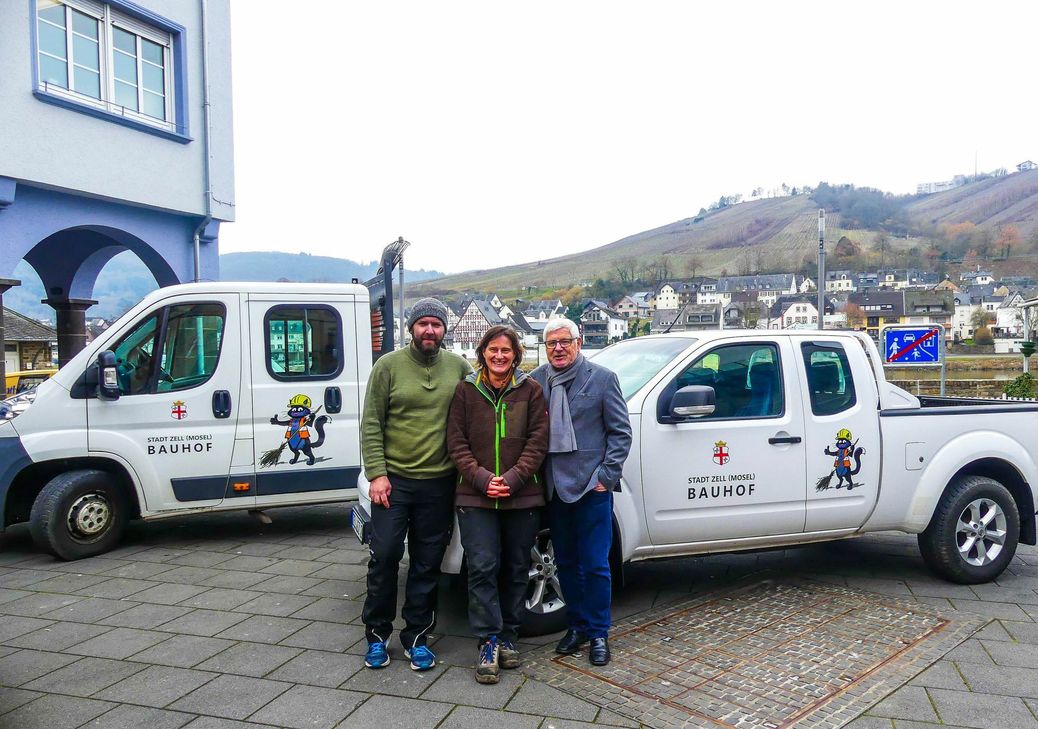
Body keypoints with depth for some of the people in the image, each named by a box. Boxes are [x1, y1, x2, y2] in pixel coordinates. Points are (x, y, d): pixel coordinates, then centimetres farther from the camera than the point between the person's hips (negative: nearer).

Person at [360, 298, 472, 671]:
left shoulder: (459, 367, 4)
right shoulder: (389, 365, -3)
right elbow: (371, 424, -3)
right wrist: (376, 473, -10)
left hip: (439, 483, 2)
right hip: (393, 479, -2)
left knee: (427, 565, 9)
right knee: (384, 556, 1)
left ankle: (417, 637, 24)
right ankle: (377, 635, 20)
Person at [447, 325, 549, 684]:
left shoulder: (531, 391, 4)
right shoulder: (466, 391, 4)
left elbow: (537, 441, -1)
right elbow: (456, 442, 1)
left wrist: (513, 478, -13)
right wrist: (482, 478, -12)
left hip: (523, 497, 1)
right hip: (475, 497, -1)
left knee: (516, 570, 10)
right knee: (482, 568, -6)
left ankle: (508, 636, 25)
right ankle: (489, 641, 5)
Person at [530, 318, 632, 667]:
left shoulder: (602, 379, -2)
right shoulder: (535, 381, 5)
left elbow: (620, 432, -2)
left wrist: (606, 476, -8)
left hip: (591, 487, -3)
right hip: (555, 487, 4)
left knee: (595, 565, 1)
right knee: (566, 562, 15)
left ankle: (598, 633, 18)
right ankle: (577, 625, 30)